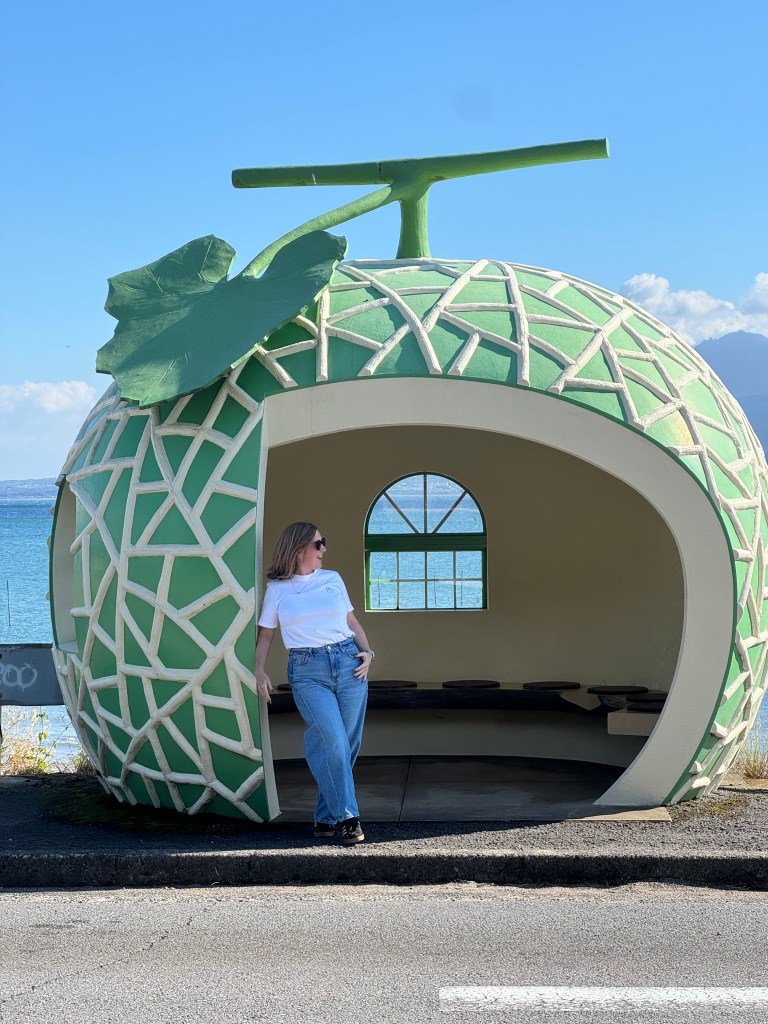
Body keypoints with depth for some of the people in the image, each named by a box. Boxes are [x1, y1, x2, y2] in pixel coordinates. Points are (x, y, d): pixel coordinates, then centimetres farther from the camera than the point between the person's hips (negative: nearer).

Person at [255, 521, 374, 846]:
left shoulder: (332, 579, 14)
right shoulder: (277, 588, 8)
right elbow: (265, 634, 12)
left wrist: (367, 651, 5)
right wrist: (259, 672, 0)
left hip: (348, 663, 3)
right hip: (307, 672, -3)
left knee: (347, 743, 1)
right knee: (333, 741, -18)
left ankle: (326, 816, 13)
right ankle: (347, 817, -12)